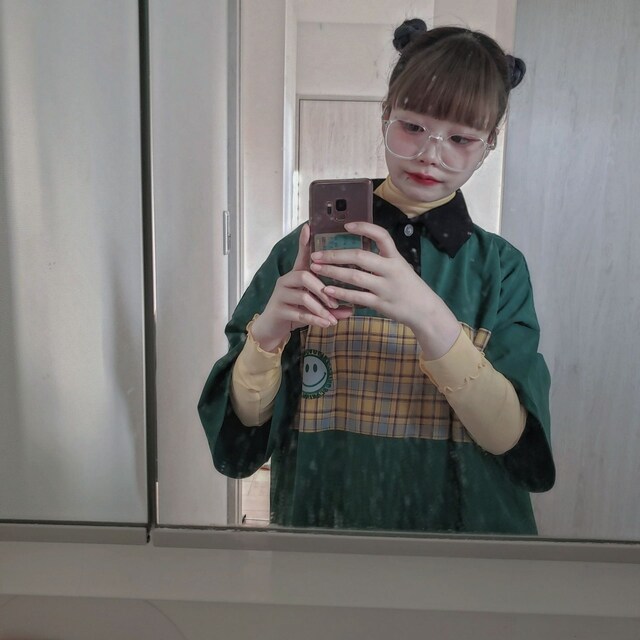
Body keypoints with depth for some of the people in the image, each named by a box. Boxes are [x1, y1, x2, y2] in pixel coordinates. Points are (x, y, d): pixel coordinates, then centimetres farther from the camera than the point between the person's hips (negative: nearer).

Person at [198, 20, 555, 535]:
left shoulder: (500, 268, -7)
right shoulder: (308, 247, -9)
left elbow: (506, 434, -17)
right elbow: (248, 418, -8)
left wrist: (426, 314, -32)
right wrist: (267, 332, -28)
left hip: (463, 522, 1)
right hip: (319, 517, 0)